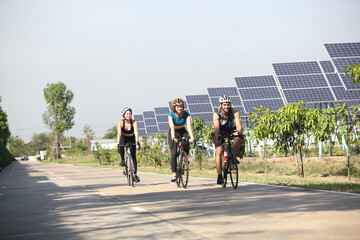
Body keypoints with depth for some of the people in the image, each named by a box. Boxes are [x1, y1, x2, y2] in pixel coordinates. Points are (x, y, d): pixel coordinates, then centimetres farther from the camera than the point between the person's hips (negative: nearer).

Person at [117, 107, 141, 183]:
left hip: (131, 139, 0)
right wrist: (118, 143, -49)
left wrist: (137, 141, -54)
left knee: (134, 156, -8)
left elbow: (136, 131, -38)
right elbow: (119, 133, -36)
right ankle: (122, 160, -10)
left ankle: (135, 174, -3)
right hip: (123, 138, 0)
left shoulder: (134, 122, -23)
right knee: (121, 147, -35)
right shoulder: (120, 123, -24)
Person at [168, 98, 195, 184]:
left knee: (186, 143, -32)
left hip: (182, 132, 1)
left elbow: (189, 126, -29)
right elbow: (172, 127, -34)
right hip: (173, 133, -1)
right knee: (174, 153, -18)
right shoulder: (171, 114, -20)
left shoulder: (186, 114, -16)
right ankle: (174, 175, -14)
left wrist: (192, 137, -46)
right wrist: (173, 138, -50)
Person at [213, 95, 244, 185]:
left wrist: (239, 132, -57)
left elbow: (238, 124, -37)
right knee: (219, 152, -16)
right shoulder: (216, 114, -26)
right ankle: (219, 176, -10)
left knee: (240, 139, -30)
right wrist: (217, 140, -52)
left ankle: (233, 156, -9)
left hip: (231, 131, 1)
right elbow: (216, 127, -38)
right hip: (220, 133, -1)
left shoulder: (235, 112, -24)